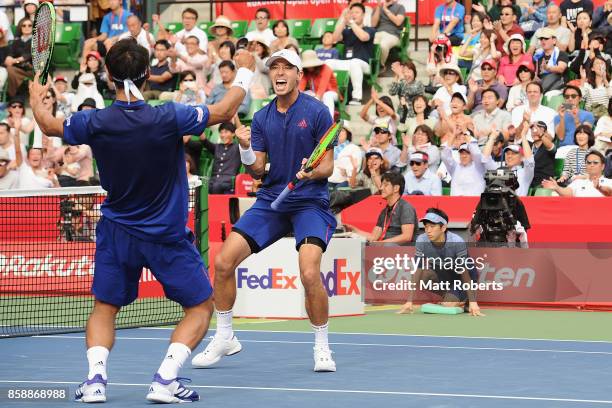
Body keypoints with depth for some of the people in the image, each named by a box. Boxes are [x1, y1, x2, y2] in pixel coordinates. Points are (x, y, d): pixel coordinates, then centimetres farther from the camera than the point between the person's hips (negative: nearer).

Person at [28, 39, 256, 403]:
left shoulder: (95, 123, -14)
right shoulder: (167, 118, -22)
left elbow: (49, 125, 7)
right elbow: (224, 112, -9)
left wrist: (36, 99, 30)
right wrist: (245, 72, 8)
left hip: (117, 232, 2)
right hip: (168, 236, -2)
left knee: (105, 308, 17)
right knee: (201, 307, 11)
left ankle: (96, 378, -4)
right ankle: (165, 381, -7)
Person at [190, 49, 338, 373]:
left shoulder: (317, 112, -6)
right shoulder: (261, 118, 7)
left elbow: (327, 166, -6)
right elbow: (257, 171, 5)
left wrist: (312, 172, -27)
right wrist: (245, 149, -15)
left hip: (310, 202, -5)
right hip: (270, 200, 5)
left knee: (309, 273, -25)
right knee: (223, 262, -5)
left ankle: (322, 348, -4)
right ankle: (224, 338, 13)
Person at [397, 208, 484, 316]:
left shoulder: (457, 242, -32)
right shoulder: (422, 241, -22)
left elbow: (465, 274, -29)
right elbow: (418, 271, -20)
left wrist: (473, 303, -34)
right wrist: (409, 302, -26)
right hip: (442, 274, 4)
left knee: (448, 305, -25)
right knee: (424, 273, -26)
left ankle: (467, 300, 8)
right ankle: (445, 296, 0)